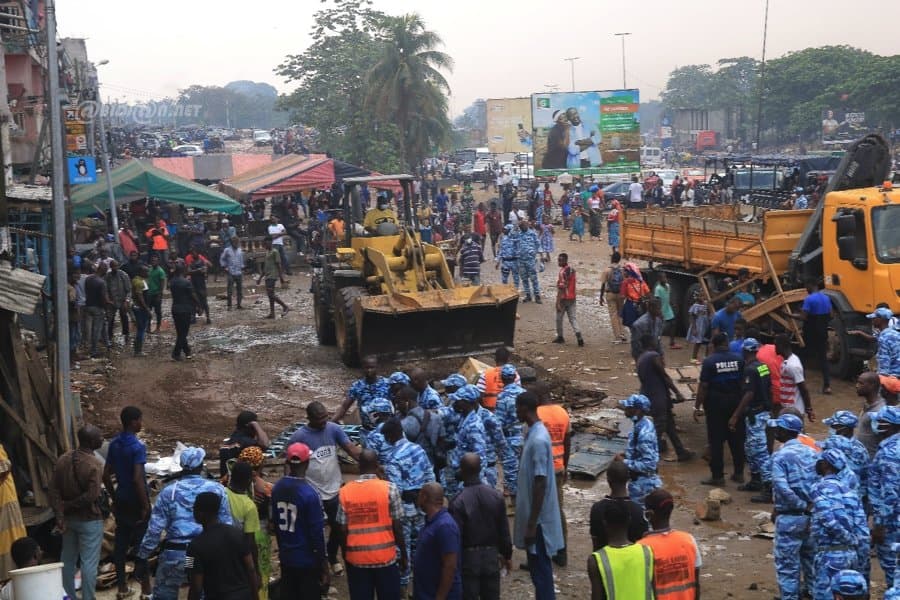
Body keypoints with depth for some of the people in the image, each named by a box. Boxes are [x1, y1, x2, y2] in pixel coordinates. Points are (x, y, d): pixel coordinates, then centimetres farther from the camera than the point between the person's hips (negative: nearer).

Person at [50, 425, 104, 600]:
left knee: (68, 560, 17)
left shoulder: (63, 460, 0)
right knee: (89, 562, 1)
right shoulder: (94, 465, -19)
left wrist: (60, 515, -6)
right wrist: (68, 506, -10)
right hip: (89, 520, -6)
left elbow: (54, 490, -3)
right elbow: (91, 496, -24)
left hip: (69, 518, 7)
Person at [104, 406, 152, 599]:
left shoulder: (114, 444, 4)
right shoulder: (137, 447, -19)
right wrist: (145, 504, -17)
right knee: (141, 543, 1)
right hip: (136, 501, -7)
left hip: (121, 500, 7)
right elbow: (138, 479, -24)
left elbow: (106, 475, 8)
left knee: (120, 541, 11)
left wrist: (114, 497, 18)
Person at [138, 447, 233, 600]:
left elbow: (154, 529, -3)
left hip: (175, 554, -1)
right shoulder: (217, 489, 0)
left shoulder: (169, 491, -2)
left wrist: (142, 557, 4)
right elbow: (226, 524, 2)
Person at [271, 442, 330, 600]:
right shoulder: (309, 494, -21)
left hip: (286, 558, 6)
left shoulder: (277, 488, -1)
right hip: (307, 560, -6)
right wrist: (324, 566, -10)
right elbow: (317, 532, -18)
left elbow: (275, 523, 10)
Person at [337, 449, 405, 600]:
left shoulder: (344, 492, -3)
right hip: (385, 557, -2)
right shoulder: (389, 489, -9)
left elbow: (342, 531, -1)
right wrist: (404, 554, 6)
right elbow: (397, 527, -7)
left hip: (356, 559, 2)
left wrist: (345, 555, 14)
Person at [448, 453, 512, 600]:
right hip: (491, 554, 4)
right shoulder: (496, 496, -4)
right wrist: (507, 555, 15)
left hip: (468, 556, -4)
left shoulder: (458, 502, -19)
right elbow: (504, 530, 3)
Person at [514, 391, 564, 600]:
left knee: (541, 571, -2)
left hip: (538, 519, -10)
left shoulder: (538, 440, -22)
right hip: (534, 517, 10)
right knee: (538, 569, 17)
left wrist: (531, 524, -21)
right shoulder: (533, 434, 8)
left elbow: (540, 485, -23)